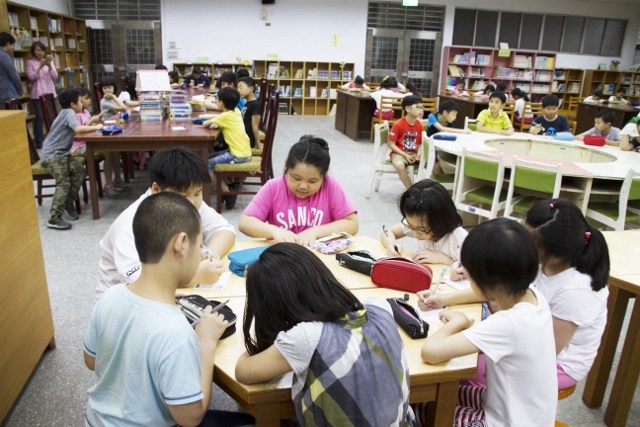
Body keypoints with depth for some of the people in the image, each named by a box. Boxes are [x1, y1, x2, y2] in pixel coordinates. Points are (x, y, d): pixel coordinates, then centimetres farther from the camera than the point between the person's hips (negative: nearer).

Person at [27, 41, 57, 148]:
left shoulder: (50, 61, 10)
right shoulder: (30, 62, 1)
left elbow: (55, 76, 0)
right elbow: (31, 77, -10)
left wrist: (49, 66, -16)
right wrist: (40, 66, -19)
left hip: (50, 93, 3)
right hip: (37, 94, -3)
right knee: (40, 117, -7)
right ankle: (39, 141, -1)